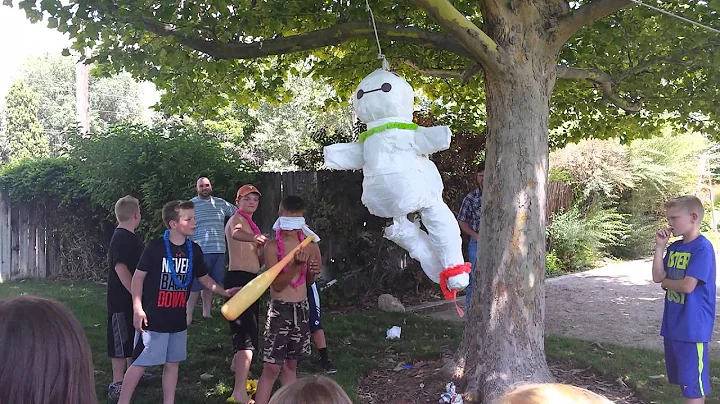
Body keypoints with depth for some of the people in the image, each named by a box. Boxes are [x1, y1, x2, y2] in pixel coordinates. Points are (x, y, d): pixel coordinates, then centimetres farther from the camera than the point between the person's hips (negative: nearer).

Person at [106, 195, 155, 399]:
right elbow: (121, 268, -27)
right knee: (121, 339, -3)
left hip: (132, 298, 10)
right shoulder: (121, 239, -20)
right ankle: (117, 384, 4)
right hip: (122, 300, -10)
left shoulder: (132, 237, 11)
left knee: (133, 336, 21)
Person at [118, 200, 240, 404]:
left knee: (172, 363, 13)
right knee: (140, 363, -1)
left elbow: (204, 278, 16)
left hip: (177, 319, 6)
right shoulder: (155, 247, -13)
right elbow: (138, 276, -8)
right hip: (153, 318, -6)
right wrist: (138, 308, -13)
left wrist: (224, 292, 6)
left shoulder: (194, 250, 4)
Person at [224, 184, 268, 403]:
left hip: (249, 278, 10)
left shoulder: (248, 222, 21)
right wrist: (255, 237, -57)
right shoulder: (237, 219, -9)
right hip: (239, 278, -10)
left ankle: (238, 368, 46)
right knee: (247, 334, -17)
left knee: (246, 327, 25)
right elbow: (236, 233, -37)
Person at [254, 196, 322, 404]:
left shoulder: (308, 244, 4)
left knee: (291, 364, 14)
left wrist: (313, 271, -8)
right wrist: (297, 265, -27)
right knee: (272, 367, -5)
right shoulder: (272, 246, -11)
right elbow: (277, 285, -15)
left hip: (301, 308, 5)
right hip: (279, 308, -5)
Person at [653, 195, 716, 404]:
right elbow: (658, 277, 3)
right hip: (673, 323, 8)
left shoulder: (702, 248, -16)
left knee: (693, 382, -2)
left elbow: (687, 286, -22)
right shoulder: (675, 247, 8)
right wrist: (660, 247, -3)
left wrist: (665, 282, -3)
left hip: (692, 326, -8)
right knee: (684, 379, 18)